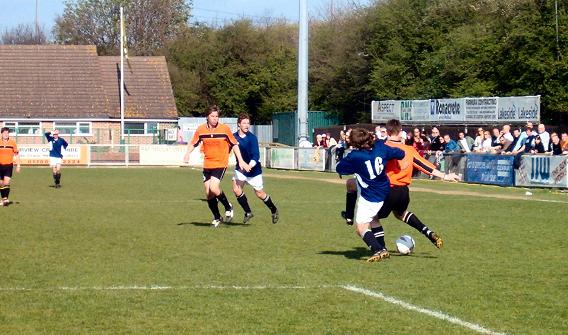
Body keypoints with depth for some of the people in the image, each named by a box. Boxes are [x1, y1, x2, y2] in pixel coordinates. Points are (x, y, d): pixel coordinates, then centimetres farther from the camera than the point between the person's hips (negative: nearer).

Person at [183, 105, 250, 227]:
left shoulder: (225, 129, -7)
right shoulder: (201, 129, -1)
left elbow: (234, 144, 1)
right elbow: (193, 143, 12)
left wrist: (240, 161, -2)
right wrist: (187, 154, -7)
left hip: (221, 164, -4)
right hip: (207, 165, 4)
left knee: (213, 188, -22)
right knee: (208, 193, 4)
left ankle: (228, 207, 4)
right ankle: (217, 218, 22)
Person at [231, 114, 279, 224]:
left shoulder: (252, 138, -19)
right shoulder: (234, 137, -5)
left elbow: (256, 156, -26)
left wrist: (249, 166, -40)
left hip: (254, 170, -4)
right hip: (240, 169, 4)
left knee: (259, 193, 7)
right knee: (236, 189, -15)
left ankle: (274, 210, 32)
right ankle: (248, 212, 3)